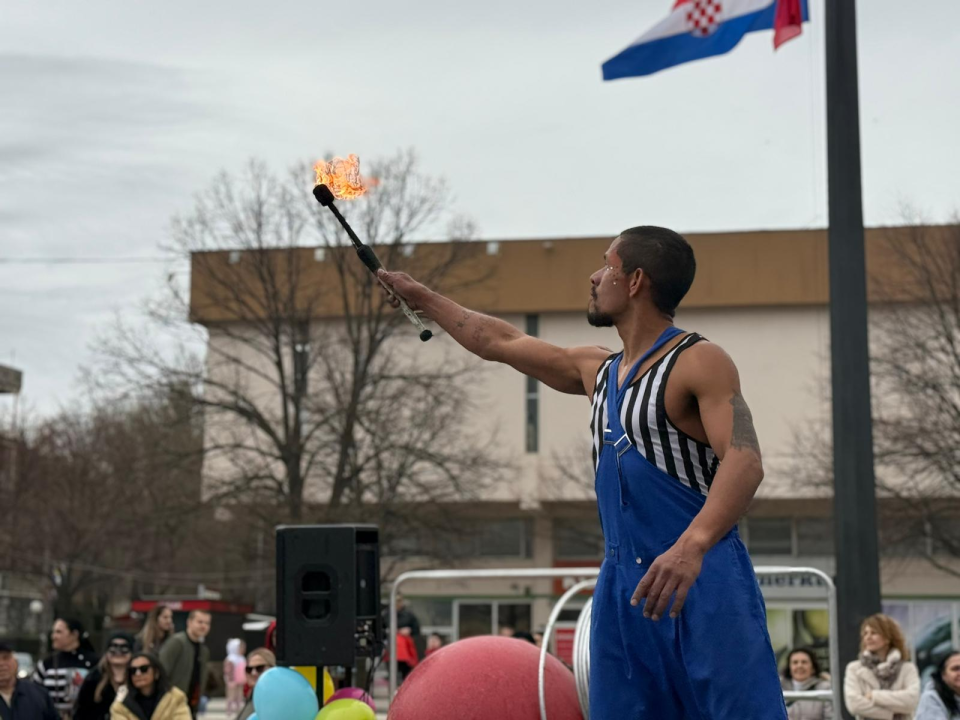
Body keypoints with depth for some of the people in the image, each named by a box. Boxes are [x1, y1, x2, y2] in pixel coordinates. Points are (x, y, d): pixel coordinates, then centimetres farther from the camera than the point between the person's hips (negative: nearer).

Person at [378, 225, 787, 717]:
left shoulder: (699, 363, -7)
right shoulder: (598, 372, 18)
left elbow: (744, 461, -22)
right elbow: (500, 342, 31)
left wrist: (692, 544, -38)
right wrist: (420, 297, 37)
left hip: (702, 578, -7)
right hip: (623, 586, 8)